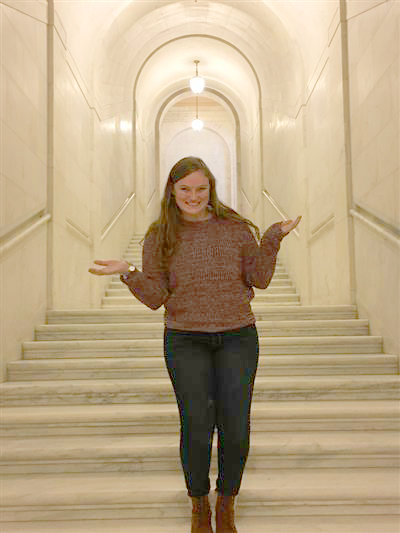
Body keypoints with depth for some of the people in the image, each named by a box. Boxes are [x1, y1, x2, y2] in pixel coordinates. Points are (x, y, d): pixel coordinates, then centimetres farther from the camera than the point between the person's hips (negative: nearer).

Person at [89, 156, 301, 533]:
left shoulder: (235, 228, 3)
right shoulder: (159, 238, 2)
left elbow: (259, 279, 3)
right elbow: (155, 298, 0)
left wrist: (273, 239, -9)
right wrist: (128, 274, -17)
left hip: (237, 337, 1)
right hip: (186, 342, -1)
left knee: (236, 429, 3)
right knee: (196, 429, 1)